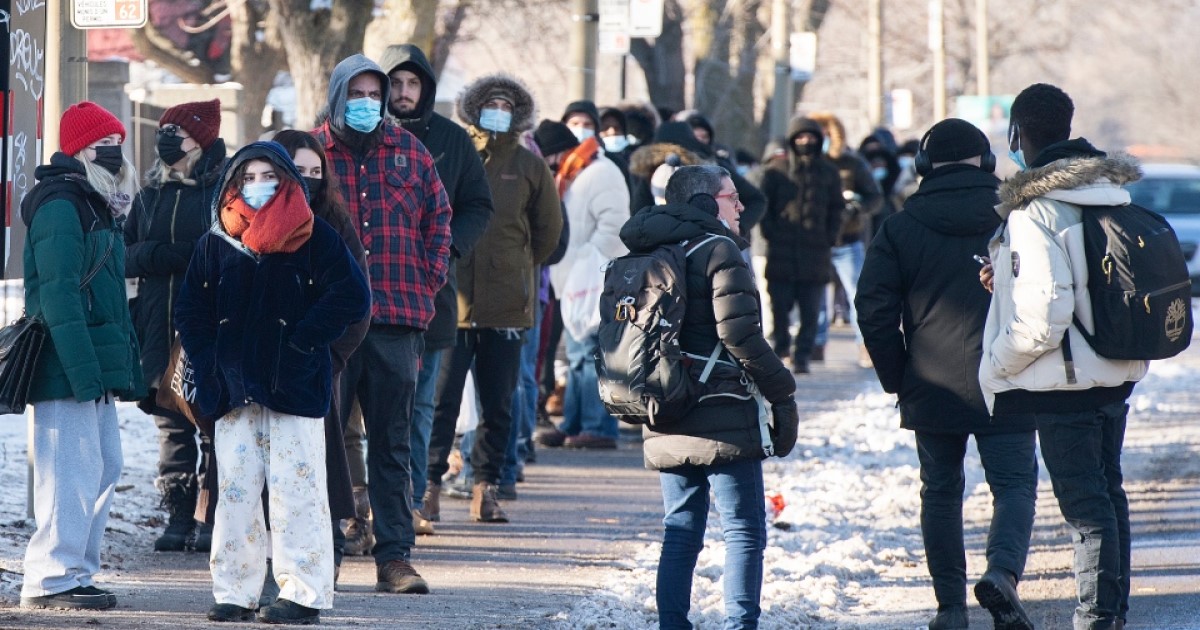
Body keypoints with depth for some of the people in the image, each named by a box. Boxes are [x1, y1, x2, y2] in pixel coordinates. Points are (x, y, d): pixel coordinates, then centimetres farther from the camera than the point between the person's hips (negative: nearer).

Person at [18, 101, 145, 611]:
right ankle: (50, 579, -6)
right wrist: (83, 371, -24)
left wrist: (128, 366, 17)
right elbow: (59, 295, -19)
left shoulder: (98, 207, 18)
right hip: (66, 365, -10)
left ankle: (78, 572, 16)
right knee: (73, 471, -10)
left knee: (104, 469, 11)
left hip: (97, 367, 10)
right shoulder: (60, 207, -12)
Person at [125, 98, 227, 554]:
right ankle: (179, 517, 10)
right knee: (171, 426, 6)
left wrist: (184, 258, -18)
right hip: (160, 328, 5)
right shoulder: (149, 196, 16)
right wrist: (150, 257, -5)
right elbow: (122, 255, 14)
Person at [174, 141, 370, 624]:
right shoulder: (216, 242, 12)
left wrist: (301, 345, -11)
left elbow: (352, 297, -7)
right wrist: (209, 364, 0)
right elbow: (191, 308, 14)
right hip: (234, 387, 4)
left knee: (295, 489, -6)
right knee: (235, 492, 4)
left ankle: (303, 594, -4)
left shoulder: (312, 236, 0)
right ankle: (234, 593, 9)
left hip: (293, 385, -4)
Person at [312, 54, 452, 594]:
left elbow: (438, 217, 15)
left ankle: (395, 556, 8)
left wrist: (427, 283, 6)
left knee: (393, 443, 5)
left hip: (397, 318, 2)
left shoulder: (408, 152, 11)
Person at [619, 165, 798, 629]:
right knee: (744, 531, -3)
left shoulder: (650, 255, 13)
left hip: (667, 425, 7)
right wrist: (781, 391, -8)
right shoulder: (719, 251, -9)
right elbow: (739, 334, -16)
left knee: (681, 534, 11)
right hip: (723, 419, -7)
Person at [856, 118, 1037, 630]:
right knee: (1015, 484, 1)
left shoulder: (900, 229, 1)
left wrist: (896, 377, 6)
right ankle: (1003, 570, -25)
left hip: (931, 389, 1)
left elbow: (873, 307, -3)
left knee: (941, 492, 12)